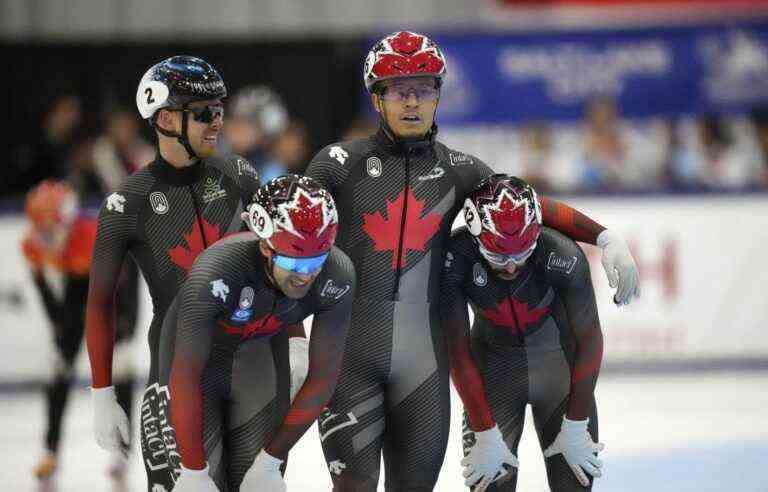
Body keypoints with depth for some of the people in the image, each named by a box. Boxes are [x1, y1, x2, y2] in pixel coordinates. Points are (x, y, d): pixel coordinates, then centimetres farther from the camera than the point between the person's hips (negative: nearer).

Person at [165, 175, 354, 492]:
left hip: (259, 368, 3)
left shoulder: (338, 277, -27)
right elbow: (185, 375, -32)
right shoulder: (217, 272, -39)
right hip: (198, 366, -3)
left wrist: (269, 462, -13)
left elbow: (323, 375, -17)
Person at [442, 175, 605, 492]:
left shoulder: (563, 258, -28)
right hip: (493, 367, 0)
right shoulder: (454, 258, -27)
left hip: (560, 365, 0)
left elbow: (590, 342, -14)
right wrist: (485, 435, -17)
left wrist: (575, 427, -10)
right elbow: (457, 351, -19)